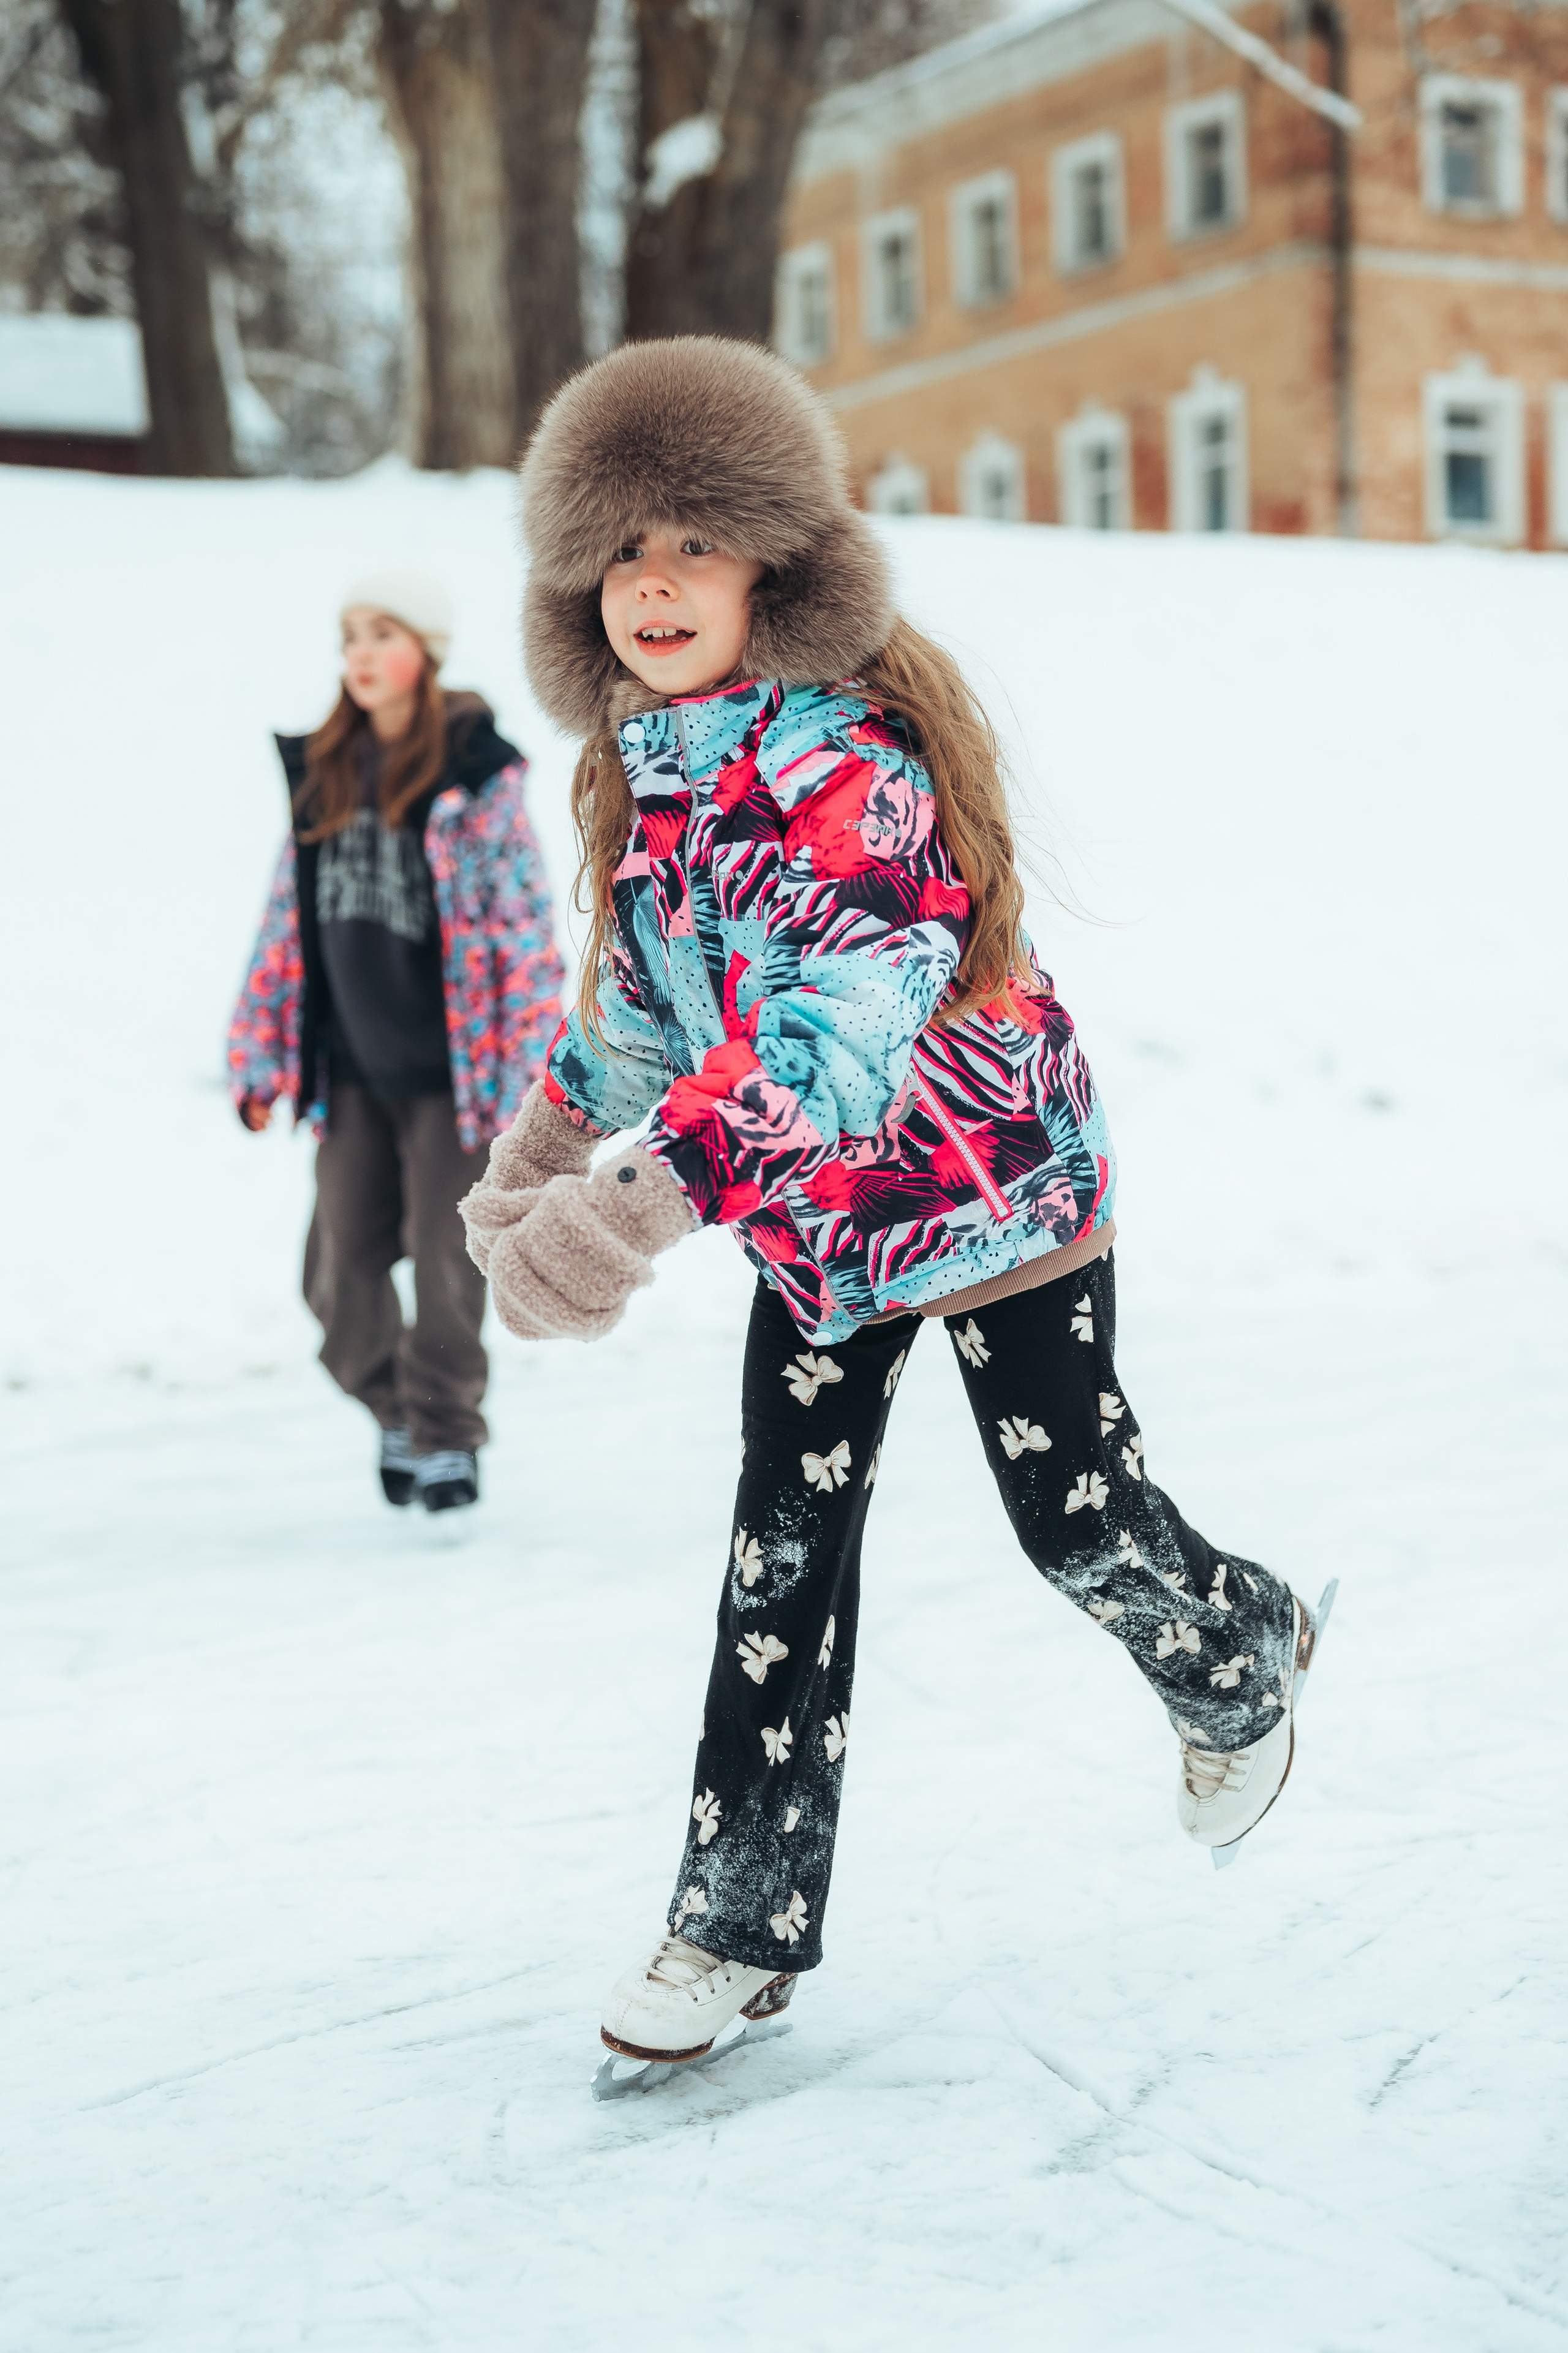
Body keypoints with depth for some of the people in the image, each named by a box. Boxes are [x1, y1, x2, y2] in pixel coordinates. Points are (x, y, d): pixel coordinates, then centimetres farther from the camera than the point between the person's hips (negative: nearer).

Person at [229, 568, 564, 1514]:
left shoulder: (477, 774, -6)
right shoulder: (323, 772, 8)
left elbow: (524, 920, -7)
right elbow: (288, 918, 13)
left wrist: (529, 1062, -12)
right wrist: (260, 1057, 11)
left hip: (450, 1061, -5)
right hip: (347, 1064, 5)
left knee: (445, 1258, 0)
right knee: (341, 1268, 6)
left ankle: (447, 1436, 17)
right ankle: (396, 1410, 29)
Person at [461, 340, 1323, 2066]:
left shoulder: (853, 760, -27)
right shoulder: (651, 769, -1)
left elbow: (845, 1021, -41)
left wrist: (636, 1210, -50)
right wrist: (545, 1133, 17)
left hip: (996, 1192, -6)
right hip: (812, 1221, 7)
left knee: (1078, 1523, 6)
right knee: (782, 1553, 3)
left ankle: (1240, 1670, 40)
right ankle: (743, 1926, 11)